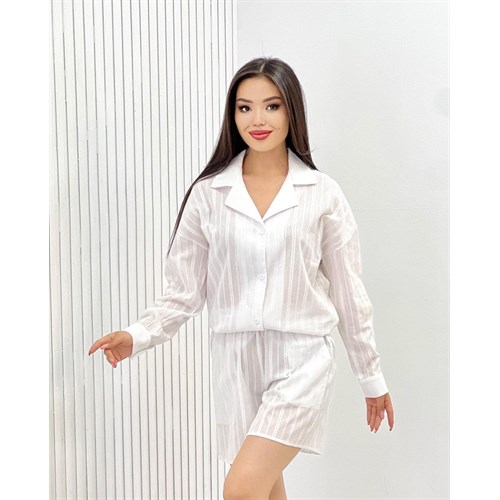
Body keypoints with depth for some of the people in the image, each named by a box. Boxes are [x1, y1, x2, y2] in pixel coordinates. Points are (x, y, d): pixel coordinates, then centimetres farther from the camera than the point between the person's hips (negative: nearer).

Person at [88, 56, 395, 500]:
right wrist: (137, 335, -14)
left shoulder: (322, 193, -1)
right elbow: (184, 291, 2)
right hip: (236, 360, 3)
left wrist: (373, 378, 11)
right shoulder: (208, 194, 1)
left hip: (301, 359, -2)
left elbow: (348, 292, 5)